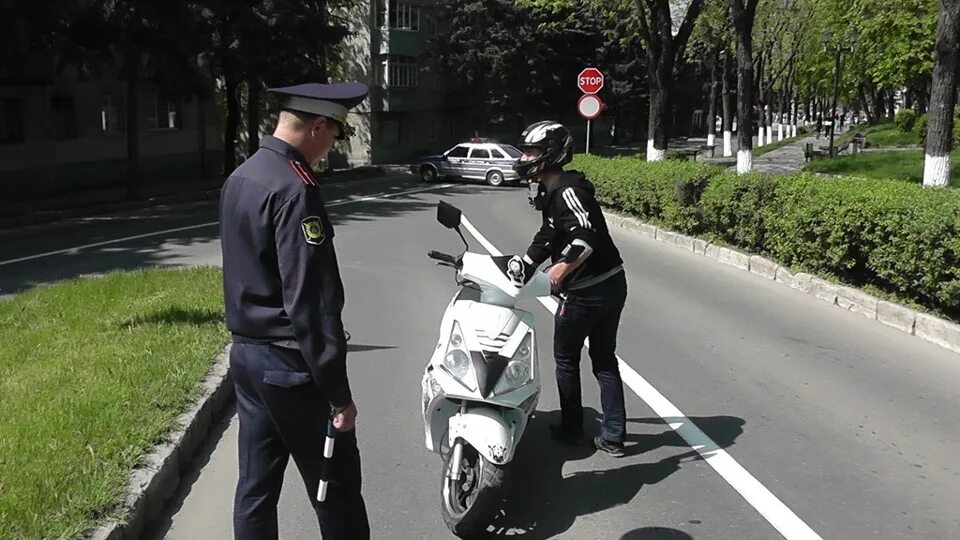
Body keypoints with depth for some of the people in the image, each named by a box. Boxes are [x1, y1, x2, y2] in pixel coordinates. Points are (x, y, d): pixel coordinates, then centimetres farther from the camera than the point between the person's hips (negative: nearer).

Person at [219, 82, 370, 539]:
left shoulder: (238, 178, 10)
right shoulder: (294, 190, -21)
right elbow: (310, 301, -24)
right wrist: (338, 392, -21)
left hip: (246, 353, 9)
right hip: (290, 364, -9)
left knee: (256, 485, 15)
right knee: (336, 491, 2)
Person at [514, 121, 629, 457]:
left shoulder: (566, 190, -19)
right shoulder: (552, 192, 13)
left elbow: (588, 237, -32)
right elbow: (546, 238, 22)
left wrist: (562, 268, -41)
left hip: (586, 291, -9)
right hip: (611, 285, 9)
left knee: (566, 358, 11)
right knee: (604, 360, 14)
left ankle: (571, 428, 25)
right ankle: (613, 437, 19)